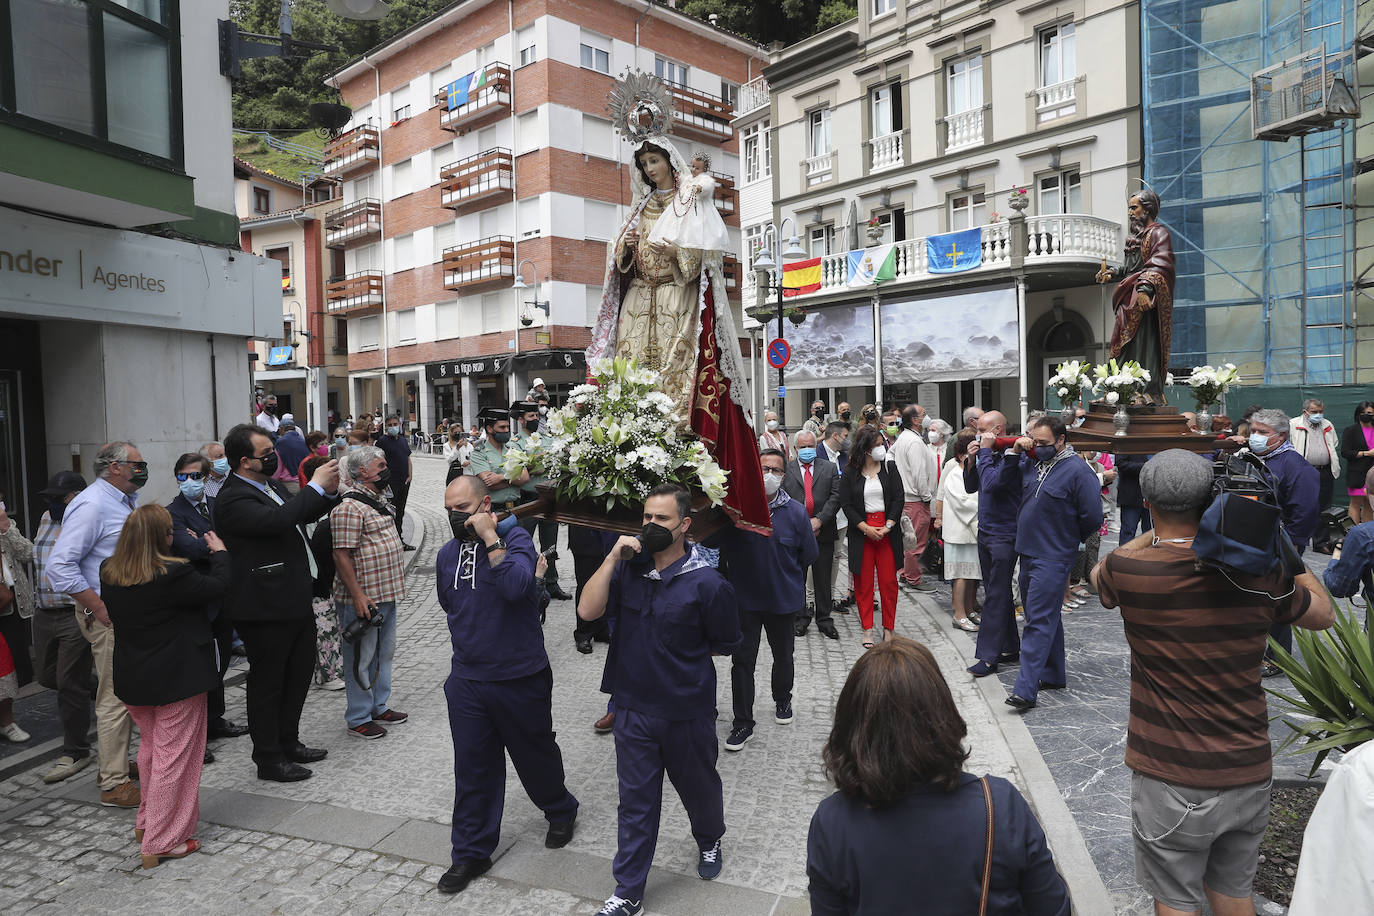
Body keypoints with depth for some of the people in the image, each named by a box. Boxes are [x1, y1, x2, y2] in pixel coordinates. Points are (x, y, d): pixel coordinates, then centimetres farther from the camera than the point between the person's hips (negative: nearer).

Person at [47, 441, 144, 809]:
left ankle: (120, 762, 31)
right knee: (114, 697, -3)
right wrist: (99, 609, -21)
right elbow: (60, 565, -22)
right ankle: (114, 785, 6)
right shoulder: (91, 505, -16)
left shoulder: (128, 500, 12)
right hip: (109, 616, -9)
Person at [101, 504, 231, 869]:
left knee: (150, 747, 25)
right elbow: (215, 587, -11)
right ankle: (161, 843, 9)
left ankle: (147, 821, 38)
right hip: (176, 679, -7)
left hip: (133, 679, 7)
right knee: (174, 756, 3)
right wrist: (219, 553, 6)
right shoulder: (172, 574, -25)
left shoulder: (109, 574, -3)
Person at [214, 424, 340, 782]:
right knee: (268, 682, 6)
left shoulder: (270, 485, 10)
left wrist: (329, 491, 5)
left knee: (299, 675, 20)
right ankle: (269, 758, 20)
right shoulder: (233, 500, -19)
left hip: (296, 601, 10)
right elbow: (277, 520, -35)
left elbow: (301, 514, 24)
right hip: (267, 608, -9)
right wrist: (316, 486, -26)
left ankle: (288, 742, 37)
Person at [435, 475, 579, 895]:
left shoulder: (515, 539, -13)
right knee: (472, 767, 9)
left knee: (535, 753, 15)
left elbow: (516, 585, -33)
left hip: (521, 678, -4)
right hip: (466, 680, 4)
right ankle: (472, 852, 24)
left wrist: (490, 538, -29)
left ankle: (561, 812, 42)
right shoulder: (447, 554, 5)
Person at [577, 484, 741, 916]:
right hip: (634, 708, 3)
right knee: (635, 802, 12)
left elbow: (726, 644, -5)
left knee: (698, 786, 22)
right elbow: (588, 610, -15)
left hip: (688, 713, -2)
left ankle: (709, 841, 53)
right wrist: (612, 558, -21)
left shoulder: (707, 583, -17)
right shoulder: (628, 568, -4)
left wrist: (680, 654, 1)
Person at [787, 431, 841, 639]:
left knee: (823, 579, 7)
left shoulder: (830, 469, 8)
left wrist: (819, 520, -13)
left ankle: (825, 620, 18)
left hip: (823, 531, 1)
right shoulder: (785, 469, 4)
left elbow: (835, 497, -2)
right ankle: (800, 618, 20)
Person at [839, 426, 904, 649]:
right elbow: (846, 504, -3)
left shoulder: (889, 470, 5)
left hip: (887, 531, 1)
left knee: (888, 581, 1)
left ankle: (888, 628, 13)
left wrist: (888, 526, -10)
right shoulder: (850, 474, 1)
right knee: (863, 582, 3)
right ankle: (867, 629, 13)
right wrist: (865, 528, -11)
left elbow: (898, 499, 1)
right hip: (861, 533, -1)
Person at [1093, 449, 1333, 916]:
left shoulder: (1129, 570, -17)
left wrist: (1159, 529, 8)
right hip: (1250, 772, 4)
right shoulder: (1261, 572, -9)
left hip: (1172, 779, -3)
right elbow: (1322, 612, 12)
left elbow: (1098, 575, 8)